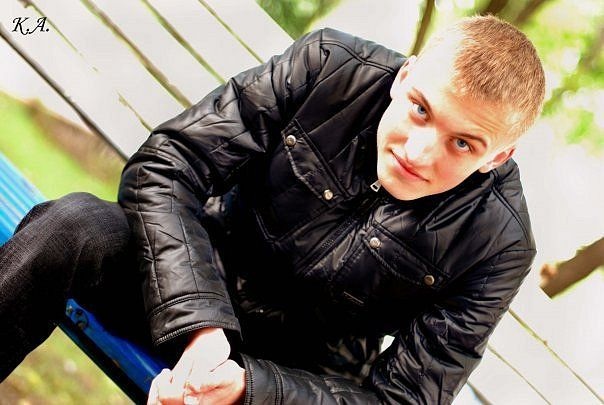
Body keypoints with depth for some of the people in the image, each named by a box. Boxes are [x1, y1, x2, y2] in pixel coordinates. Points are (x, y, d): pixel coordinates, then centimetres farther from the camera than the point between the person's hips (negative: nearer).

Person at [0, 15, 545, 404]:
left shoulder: (498, 246, -16)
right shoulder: (328, 66, -15)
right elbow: (165, 168, -16)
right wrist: (198, 323, -30)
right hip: (190, 280, 1)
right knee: (72, 225, -31)